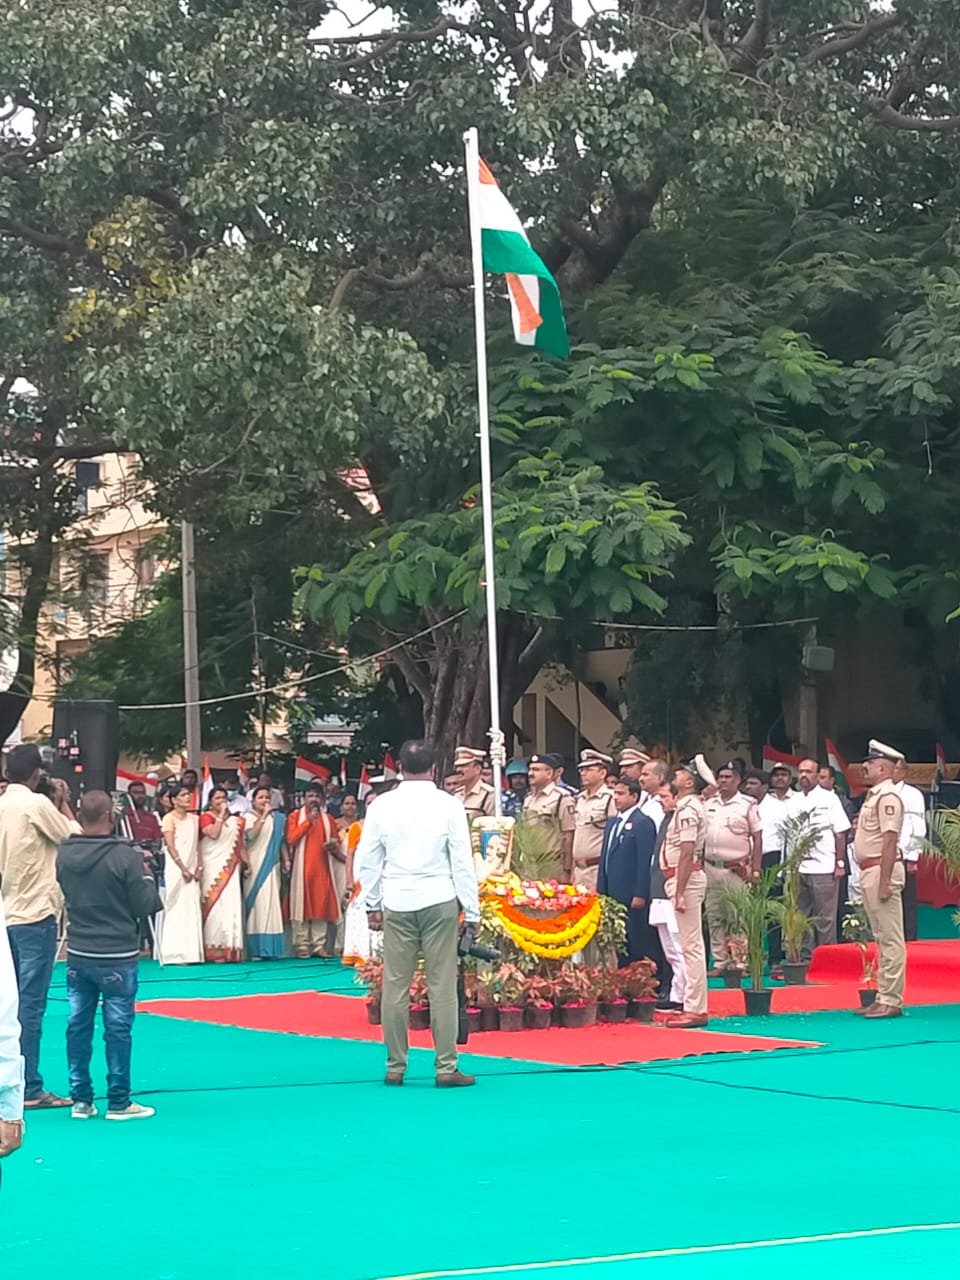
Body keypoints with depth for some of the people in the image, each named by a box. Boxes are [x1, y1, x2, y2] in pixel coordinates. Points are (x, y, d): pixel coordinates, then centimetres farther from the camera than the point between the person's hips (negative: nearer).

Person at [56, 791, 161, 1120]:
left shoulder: (64, 854, -1)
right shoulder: (126, 856, -17)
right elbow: (144, 906, -12)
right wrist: (146, 877, 6)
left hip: (78, 955, 5)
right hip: (117, 957, -5)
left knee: (78, 1025, 10)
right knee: (118, 1028, 2)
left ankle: (81, 1099, 15)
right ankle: (118, 1102, 7)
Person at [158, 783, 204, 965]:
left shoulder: (194, 819, 13)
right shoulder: (169, 818, -4)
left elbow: (197, 846, 12)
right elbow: (170, 846, -10)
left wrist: (198, 868, -1)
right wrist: (183, 869, -14)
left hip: (191, 870, 6)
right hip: (175, 869, -6)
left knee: (192, 910, 4)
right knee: (176, 909, -6)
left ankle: (192, 953, 7)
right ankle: (175, 953, -4)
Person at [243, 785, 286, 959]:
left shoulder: (276, 819, 13)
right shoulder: (248, 818, 2)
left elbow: (282, 841, 15)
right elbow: (250, 834, -16)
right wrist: (263, 816, -14)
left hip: (271, 866, 4)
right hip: (254, 865, -4)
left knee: (272, 904, -1)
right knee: (257, 902, -8)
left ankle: (270, 948, 1)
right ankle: (256, 949, -8)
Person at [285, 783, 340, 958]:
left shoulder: (328, 819, 14)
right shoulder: (295, 816, 4)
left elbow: (336, 841, 17)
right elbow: (291, 839, -9)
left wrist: (332, 845, -7)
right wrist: (308, 821, -12)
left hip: (322, 867, 3)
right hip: (301, 867, -3)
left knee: (321, 904, 0)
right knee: (301, 905, -6)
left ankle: (319, 945, 2)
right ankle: (302, 945, -5)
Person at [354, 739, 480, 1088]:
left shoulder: (383, 806, 2)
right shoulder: (448, 805, -4)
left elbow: (367, 859, 6)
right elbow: (462, 862, -3)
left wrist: (372, 904, 17)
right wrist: (471, 912, 3)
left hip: (396, 903, 2)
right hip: (439, 901, -2)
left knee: (395, 985, 6)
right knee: (442, 985, 0)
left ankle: (395, 1066, 10)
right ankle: (446, 1067, 0)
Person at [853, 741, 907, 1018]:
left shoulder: (887, 797, -13)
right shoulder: (873, 796, 17)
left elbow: (890, 840, -19)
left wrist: (885, 881, -23)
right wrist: (871, 880, 16)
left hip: (882, 870, -11)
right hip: (869, 871, 11)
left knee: (890, 938, -7)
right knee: (882, 938, 14)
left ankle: (892, 1000, -6)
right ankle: (883, 997, 19)